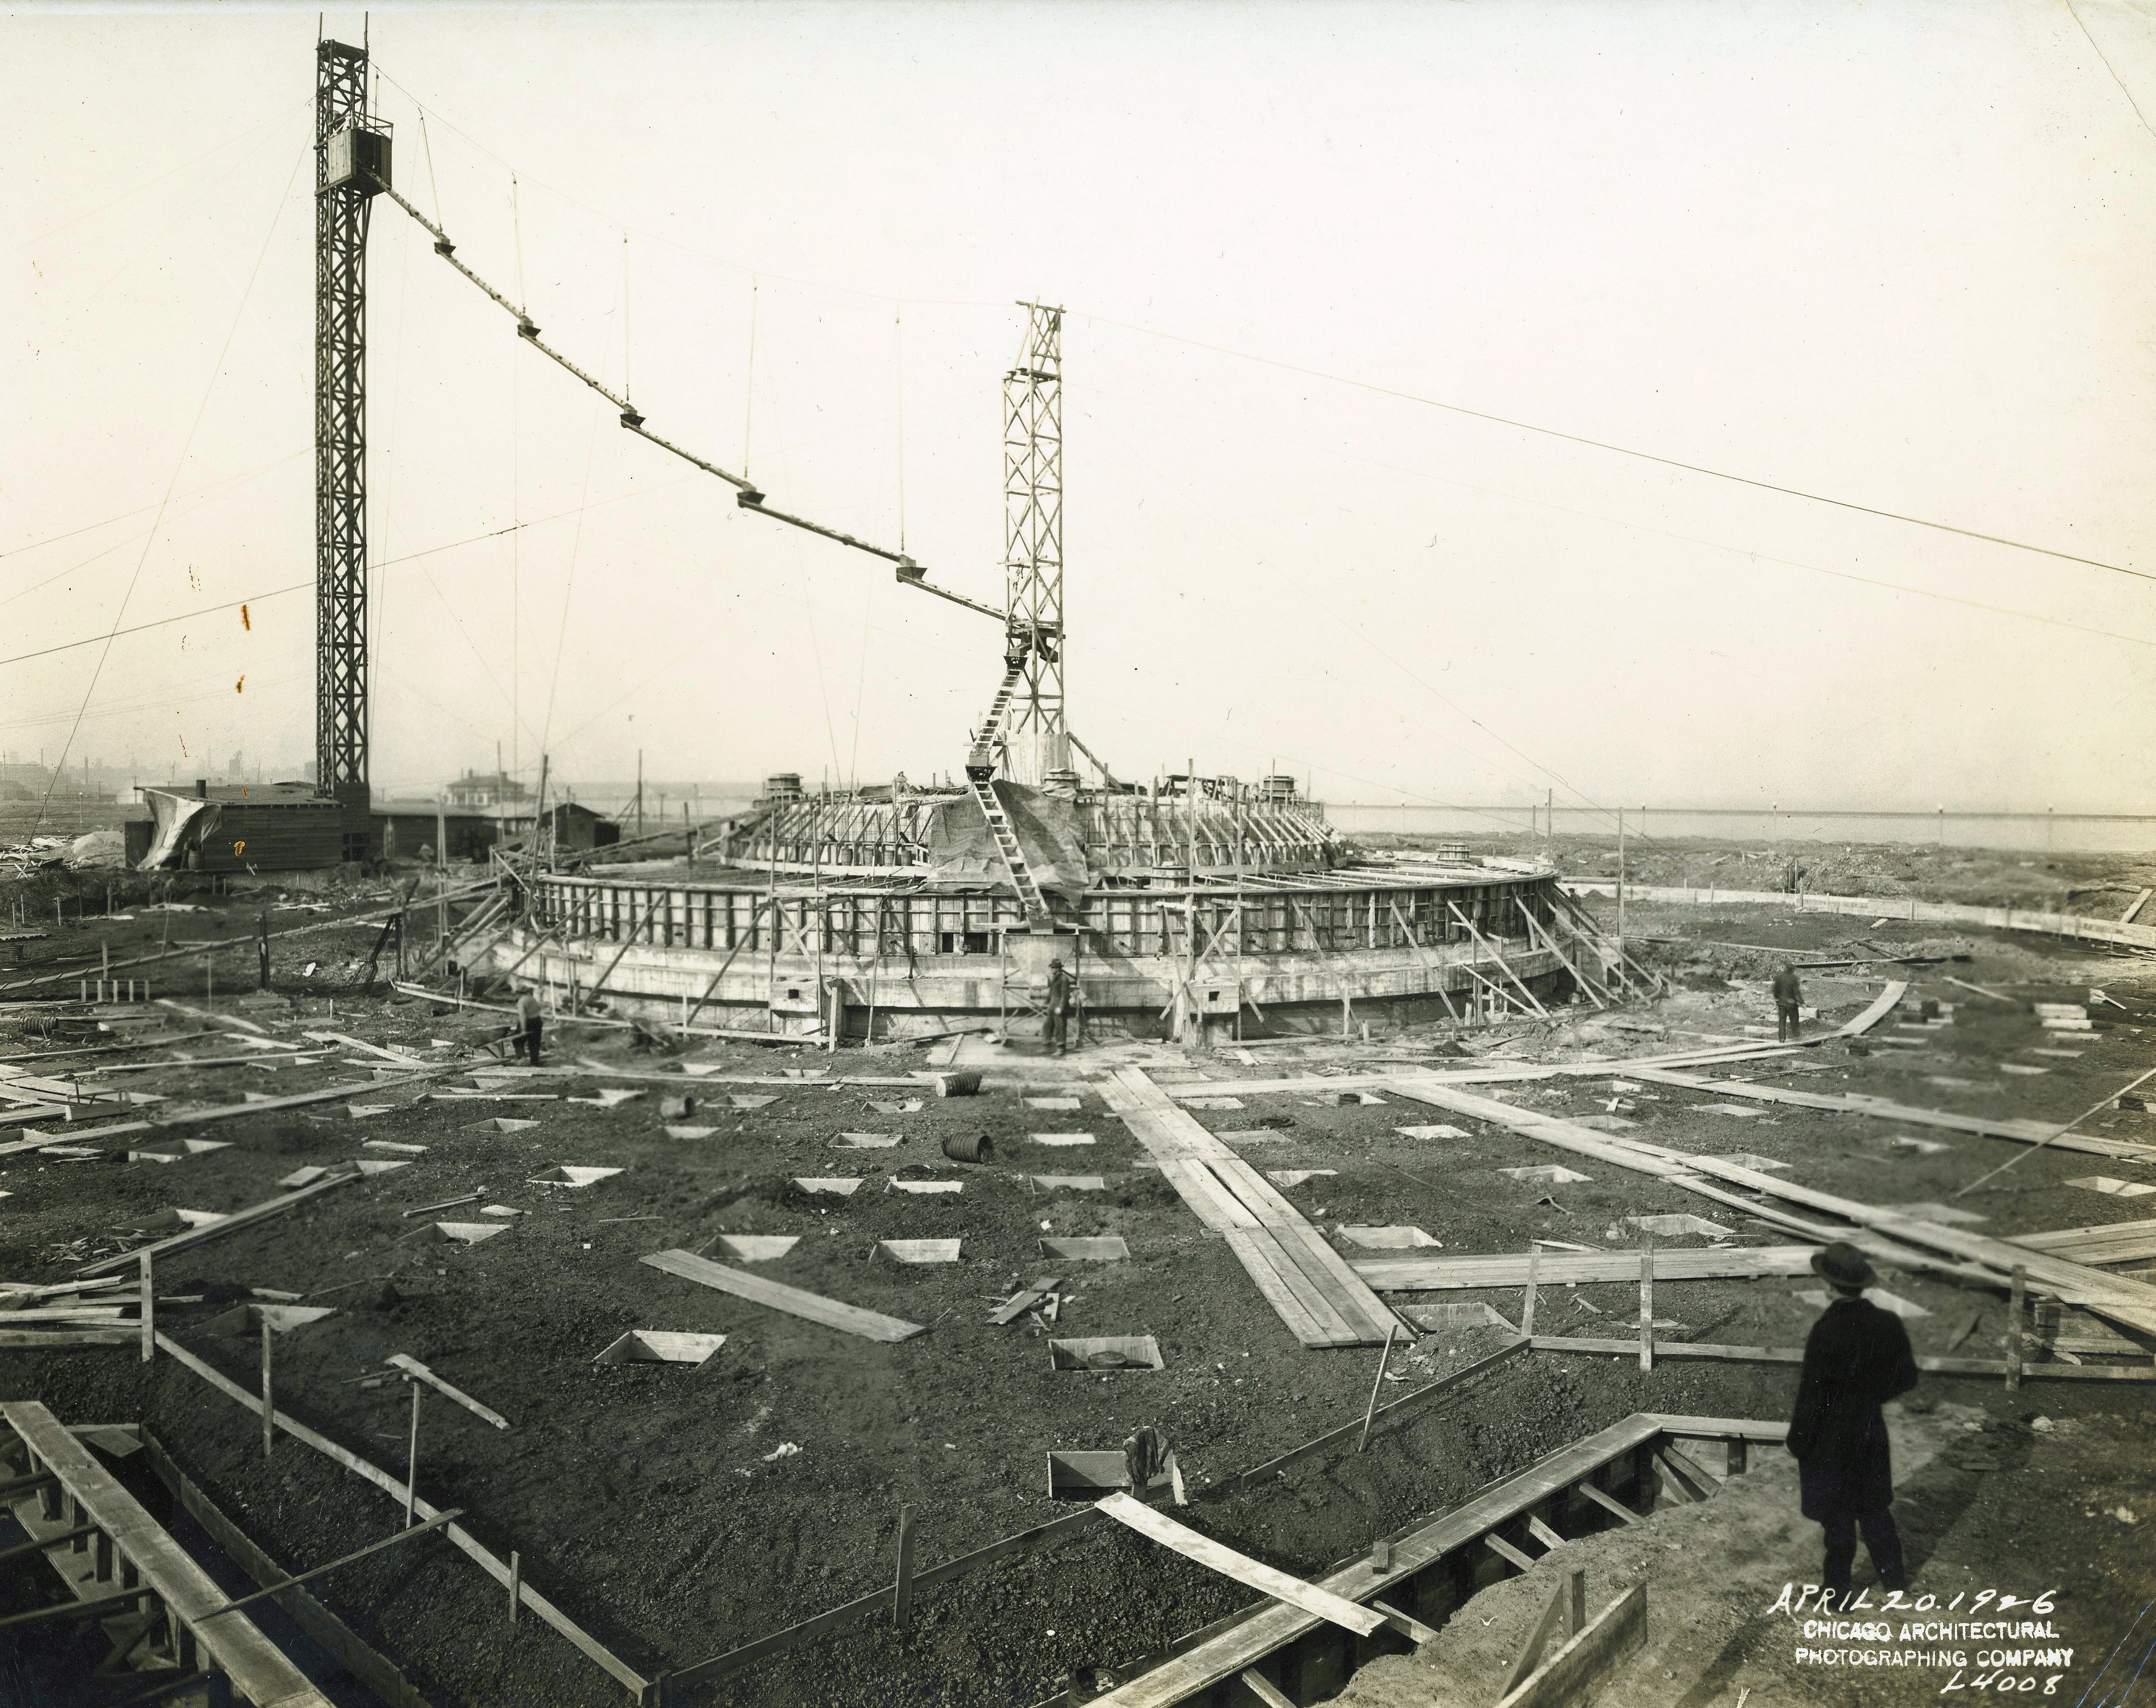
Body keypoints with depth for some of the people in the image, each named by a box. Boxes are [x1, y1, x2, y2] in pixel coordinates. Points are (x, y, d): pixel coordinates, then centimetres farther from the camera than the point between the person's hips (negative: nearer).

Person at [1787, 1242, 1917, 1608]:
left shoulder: (1826, 1333, -29)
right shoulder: (1889, 1324, -12)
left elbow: (1811, 1397, -22)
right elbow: (1907, 1378, 1)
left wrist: (1797, 1444, -8)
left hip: (1830, 1441, -5)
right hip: (1872, 1429, 5)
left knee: (1839, 1519, 12)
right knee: (1874, 1508, 25)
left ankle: (1837, 1589, 29)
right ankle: (1893, 1575, 41)